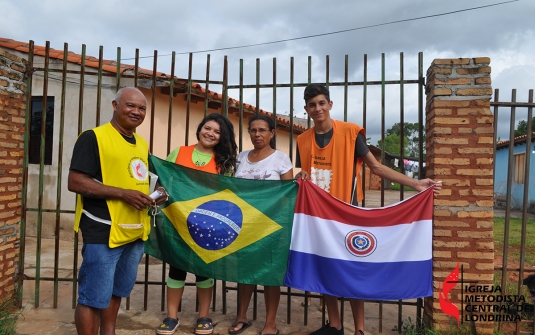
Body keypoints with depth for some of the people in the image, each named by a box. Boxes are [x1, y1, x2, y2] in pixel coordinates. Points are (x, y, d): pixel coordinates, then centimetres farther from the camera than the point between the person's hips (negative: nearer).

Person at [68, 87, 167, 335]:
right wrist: (123, 193, -22)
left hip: (136, 232, 8)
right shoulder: (93, 137, -10)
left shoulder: (142, 144, 13)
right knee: (93, 297, 3)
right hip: (103, 232, -7)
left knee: (116, 292, 21)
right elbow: (75, 182, -17)